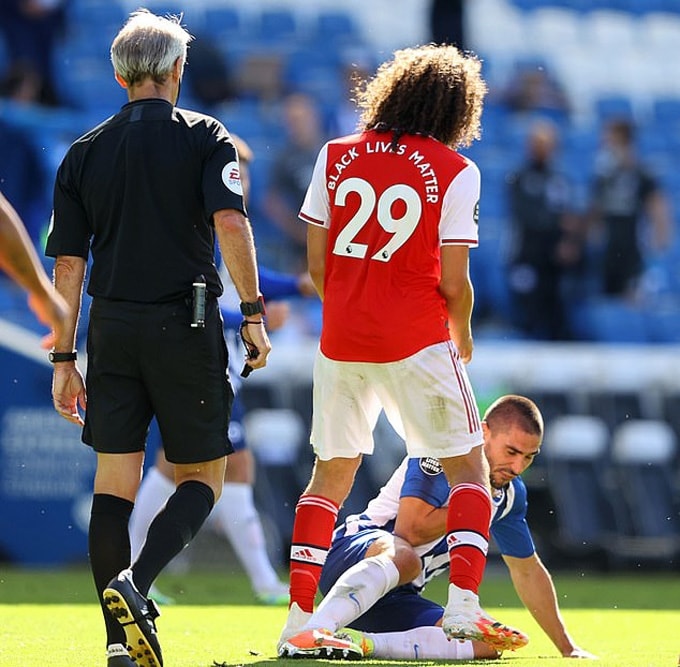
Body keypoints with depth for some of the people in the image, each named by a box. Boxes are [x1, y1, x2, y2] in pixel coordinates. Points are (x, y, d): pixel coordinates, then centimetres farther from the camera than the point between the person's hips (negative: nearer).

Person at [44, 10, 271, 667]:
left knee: (113, 486, 6)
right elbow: (230, 224, -14)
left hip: (111, 328, 3)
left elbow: (68, 264, 7)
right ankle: (133, 585, -17)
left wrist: (63, 359, 10)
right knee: (201, 479, 7)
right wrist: (253, 314, -10)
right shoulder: (205, 137, 1)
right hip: (186, 325, -3)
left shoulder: (83, 152, 10)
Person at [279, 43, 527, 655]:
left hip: (340, 342, 4)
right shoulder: (454, 171, -4)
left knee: (331, 476, 15)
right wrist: (463, 338, 11)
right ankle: (463, 605, -6)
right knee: (469, 467, 9)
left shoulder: (336, 157, 6)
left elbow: (317, 264, 6)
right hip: (416, 343, -4)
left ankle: (298, 619, 9)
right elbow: (453, 283, -7)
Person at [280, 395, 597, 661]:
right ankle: (312, 634, -58)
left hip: (395, 598, 8)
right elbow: (410, 530, -21)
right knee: (402, 556, -42)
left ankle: (363, 643, -29)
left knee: (486, 644, -15)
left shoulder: (510, 494, 12)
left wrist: (568, 648, 24)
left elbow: (528, 571, 24)